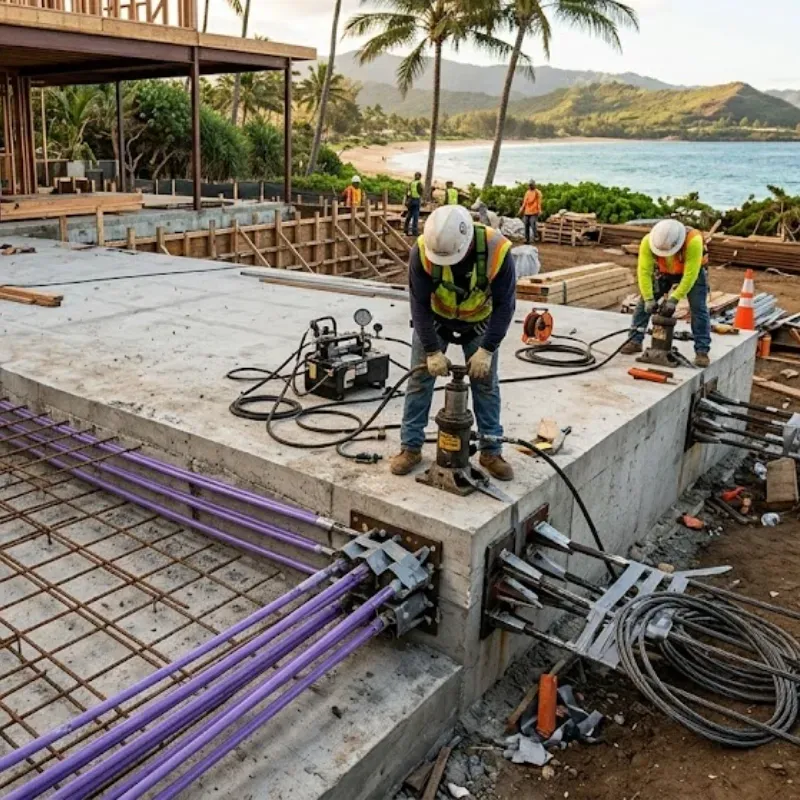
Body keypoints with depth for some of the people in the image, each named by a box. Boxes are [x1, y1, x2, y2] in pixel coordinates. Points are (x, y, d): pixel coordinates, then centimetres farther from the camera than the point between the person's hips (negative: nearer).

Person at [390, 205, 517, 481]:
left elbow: (505, 304, -24)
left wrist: (487, 349, -27)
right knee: (420, 378, 1)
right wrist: (432, 351, -26)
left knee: (486, 382, 2)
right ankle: (410, 447, 12)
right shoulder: (422, 250, -33)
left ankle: (491, 452, 13)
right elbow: (419, 304, -24)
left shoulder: (497, 250, -34)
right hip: (434, 319, 0)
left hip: (479, 321, 0)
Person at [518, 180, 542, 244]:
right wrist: (521, 209, 15)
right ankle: (527, 239, 9)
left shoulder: (537, 192, -1)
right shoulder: (527, 192, 16)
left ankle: (535, 237, -7)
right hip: (526, 212, 6)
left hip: (534, 212, -6)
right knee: (526, 226, 5)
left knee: (533, 225, -16)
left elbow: (539, 202, -7)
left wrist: (539, 210, -17)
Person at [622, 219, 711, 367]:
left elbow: (690, 275, -37)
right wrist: (649, 298, -30)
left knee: (698, 308, -13)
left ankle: (702, 351, -10)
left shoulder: (693, 241, -41)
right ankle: (635, 341, 6)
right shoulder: (648, 241, -32)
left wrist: (674, 299, -36)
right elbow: (644, 271, -28)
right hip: (663, 271, 3)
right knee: (644, 303, -4)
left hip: (692, 272, -3)